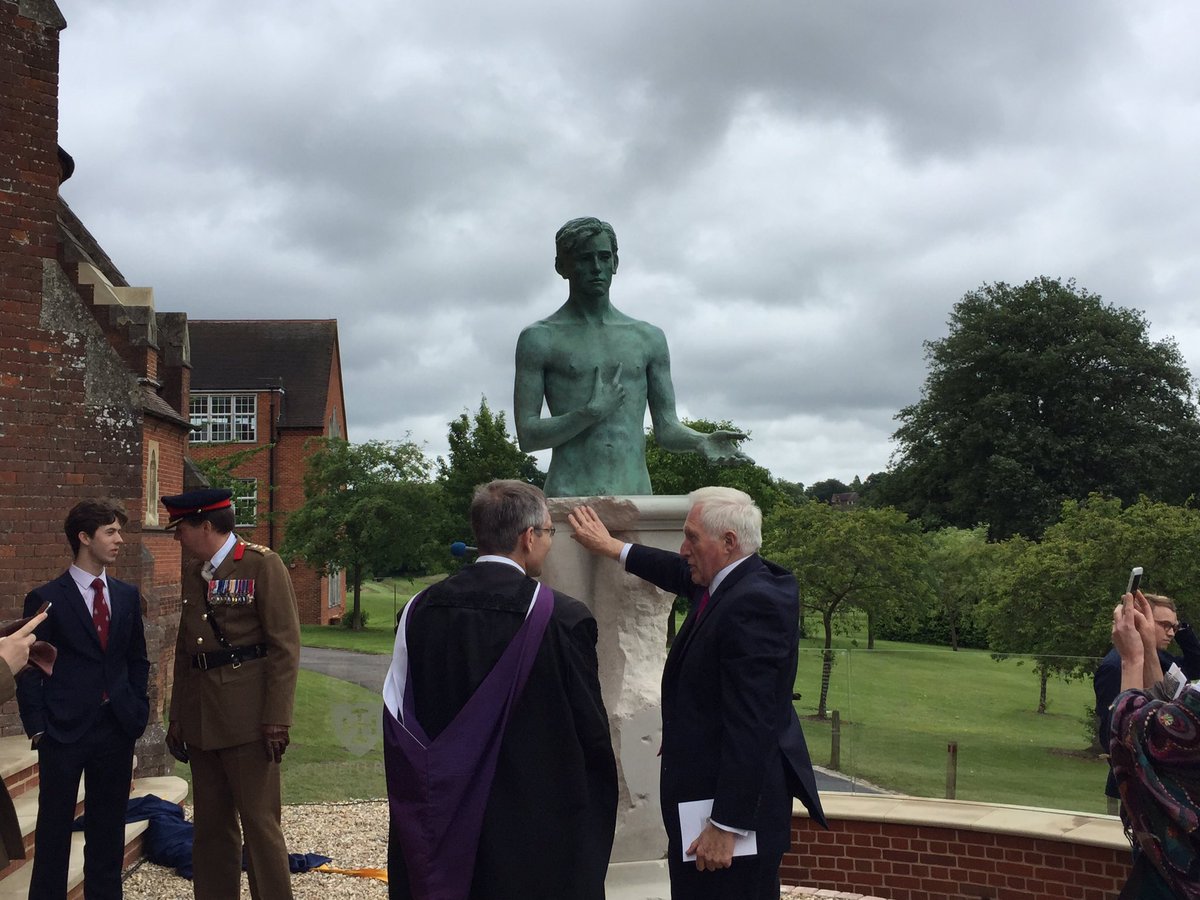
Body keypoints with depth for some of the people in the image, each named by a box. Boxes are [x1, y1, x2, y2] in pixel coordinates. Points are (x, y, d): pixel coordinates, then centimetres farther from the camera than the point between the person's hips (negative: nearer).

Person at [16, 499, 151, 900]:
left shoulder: (127, 596, 8)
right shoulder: (46, 599, -6)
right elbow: (30, 671, -5)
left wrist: (138, 712, 6)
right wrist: (37, 728, -9)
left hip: (117, 729, 4)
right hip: (64, 730, -4)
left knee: (108, 829, 12)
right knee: (54, 827, 5)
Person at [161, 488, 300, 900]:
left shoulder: (263, 565, -6)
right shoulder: (192, 572, 14)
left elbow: (285, 646, -10)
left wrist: (276, 718, -15)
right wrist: (177, 715, 17)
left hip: (248, 719, -7)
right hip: (201, 722, 7)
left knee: (259, 823, -3)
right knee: (210, 825, 12)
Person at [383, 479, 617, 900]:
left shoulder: (419, 610, -4)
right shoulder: (563, 617, -16)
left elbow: (396, 718, 1)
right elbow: (590, 725, -10)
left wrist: (420, 797, 13)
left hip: (440, 824, 4)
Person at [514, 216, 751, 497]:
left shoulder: (649, 338, 15)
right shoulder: (540, 339, 4)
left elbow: (666, 428, 13)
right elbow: (527, 436, -2)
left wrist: (701, 441, -8)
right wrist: (591, 413, -14)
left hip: (637, 496, 4)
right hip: (570, 498, -4)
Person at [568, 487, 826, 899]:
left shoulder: (753, 604, -23)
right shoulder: (728, 584, 6)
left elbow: (750, 726, -25)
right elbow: (684, 575, 30)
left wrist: (726, 825, -23)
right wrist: (612, 548, 36)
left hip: (736, 806, -10)